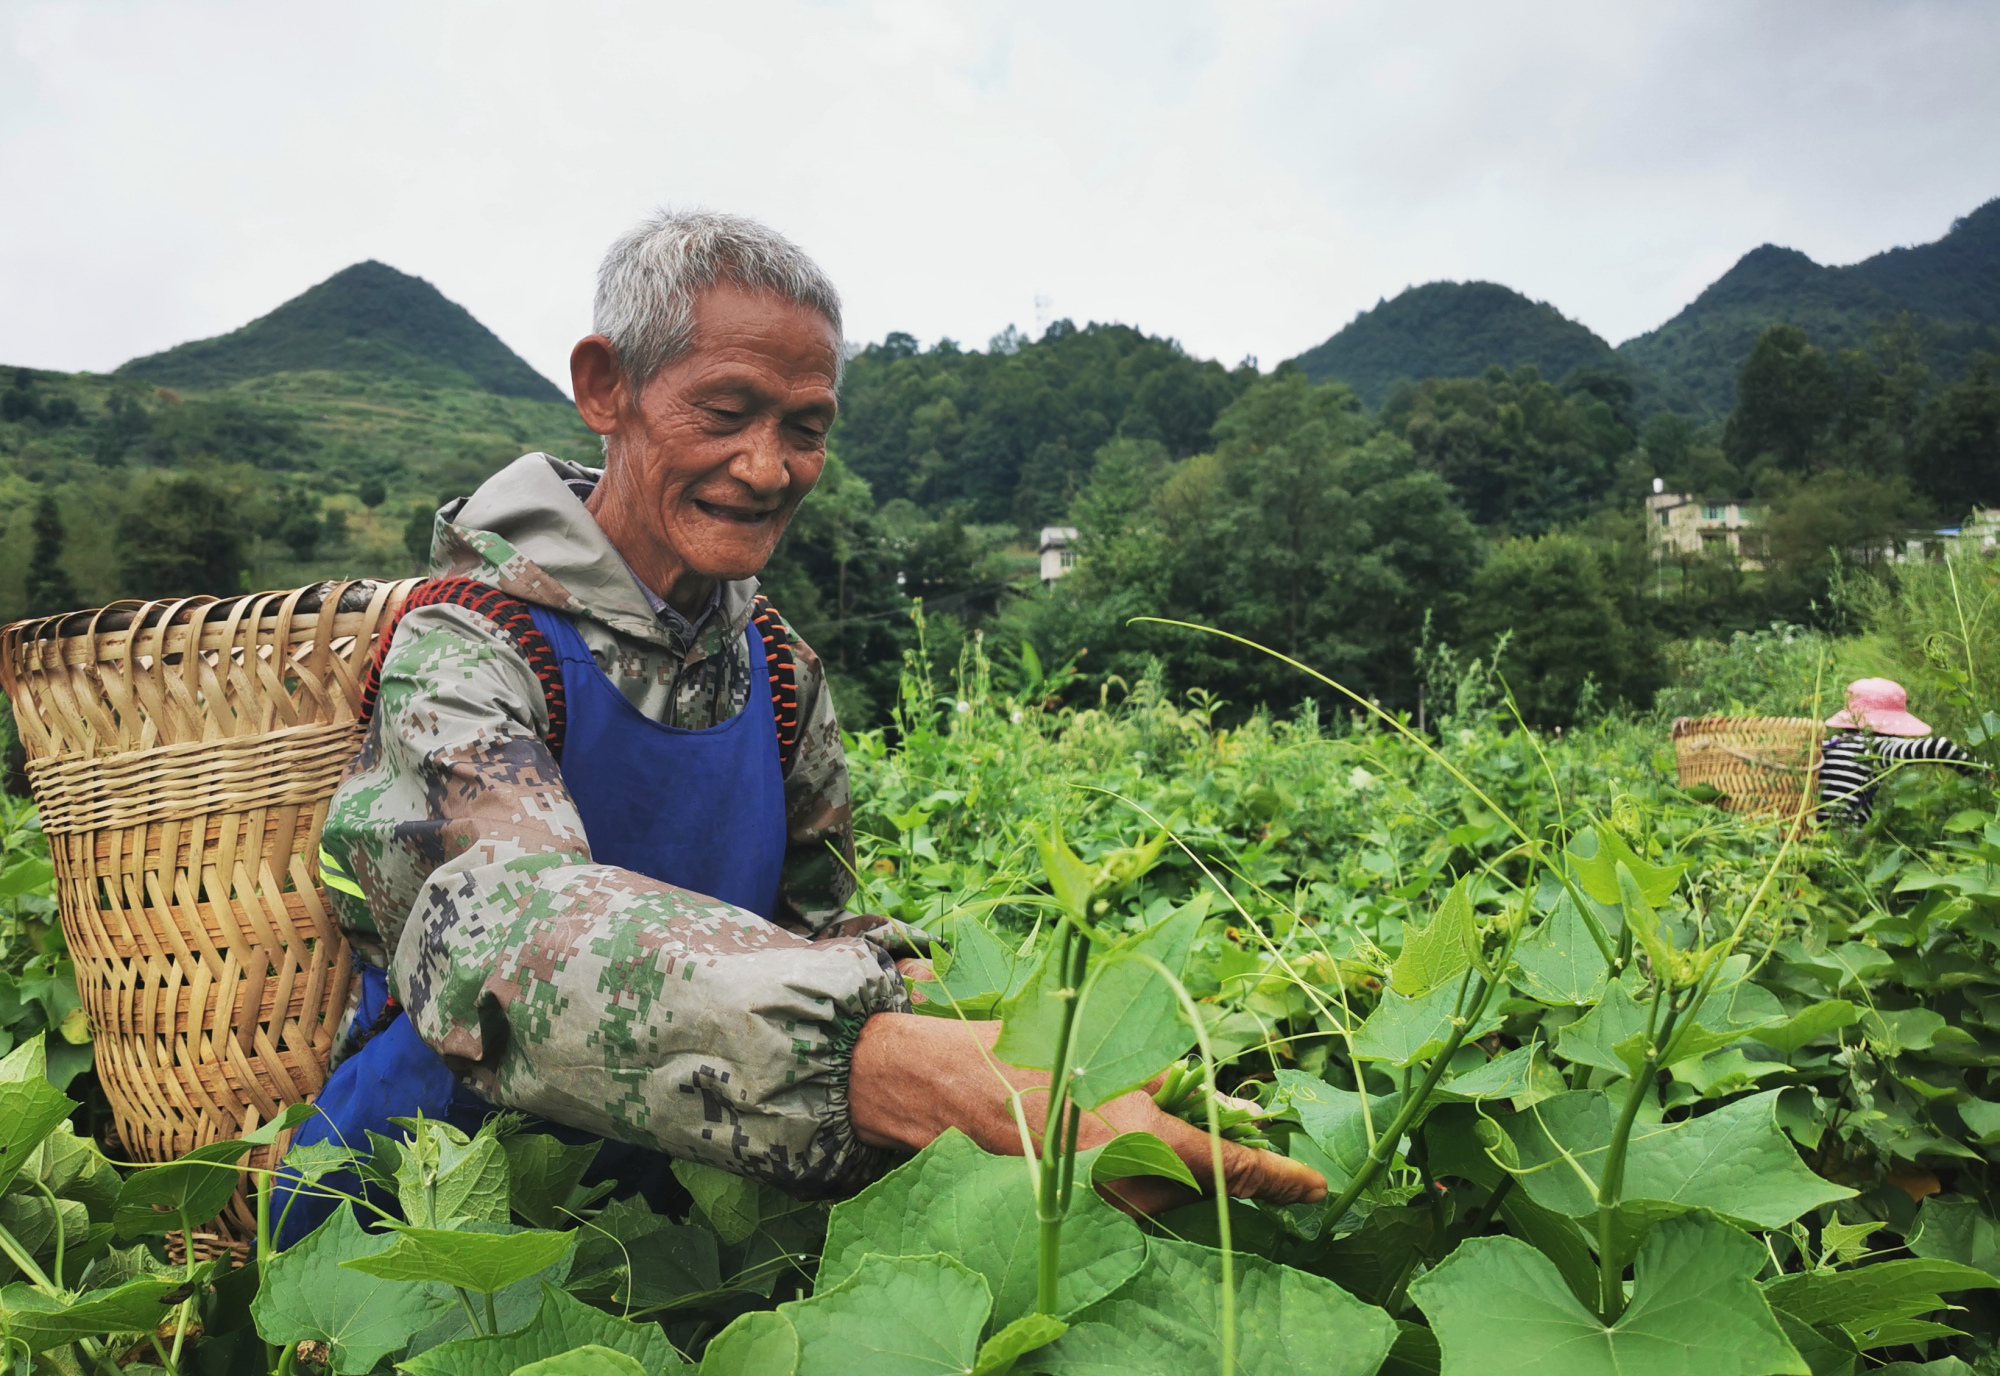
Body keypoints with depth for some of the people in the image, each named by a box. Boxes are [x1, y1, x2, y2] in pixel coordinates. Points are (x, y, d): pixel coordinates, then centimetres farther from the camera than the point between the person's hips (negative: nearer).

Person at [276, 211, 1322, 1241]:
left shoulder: (780, 671, 0)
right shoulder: (464, 647, -19)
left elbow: (810, 923, 2)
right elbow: (501, 930, -38)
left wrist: (914, 988, -21)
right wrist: (903, 1072, -52)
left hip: (661, 1193, 4)